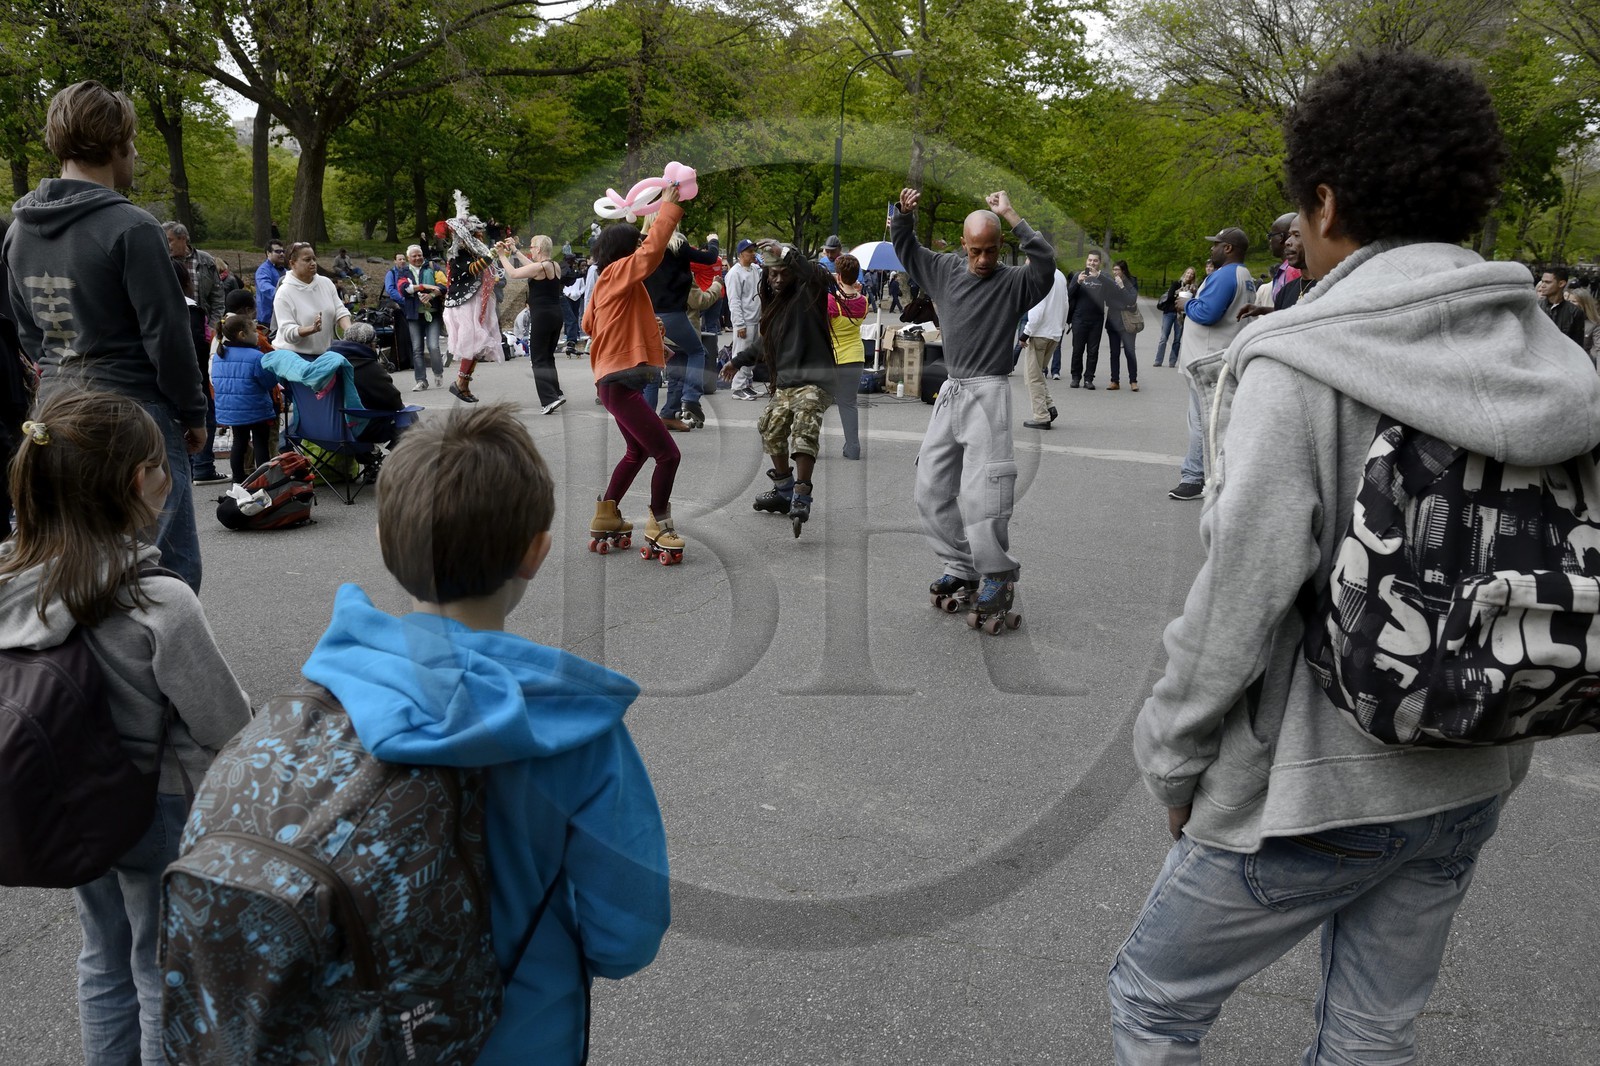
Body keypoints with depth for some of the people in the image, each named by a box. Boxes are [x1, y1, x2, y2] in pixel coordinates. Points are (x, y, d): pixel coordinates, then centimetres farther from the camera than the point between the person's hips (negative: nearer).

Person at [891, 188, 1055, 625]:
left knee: (980, 493, -12)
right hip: (951, 391, 7)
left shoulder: (1012, 282, -4)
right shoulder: (946, 269, 11)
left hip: (988, 394, -6)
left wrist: (1011, 216, -21)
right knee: (931, 490, 8)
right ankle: (962, 568, 19)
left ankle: (999, 577, 1)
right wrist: (904, 213, 5)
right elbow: (905, 248, 23)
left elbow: (1045, 263, -24)